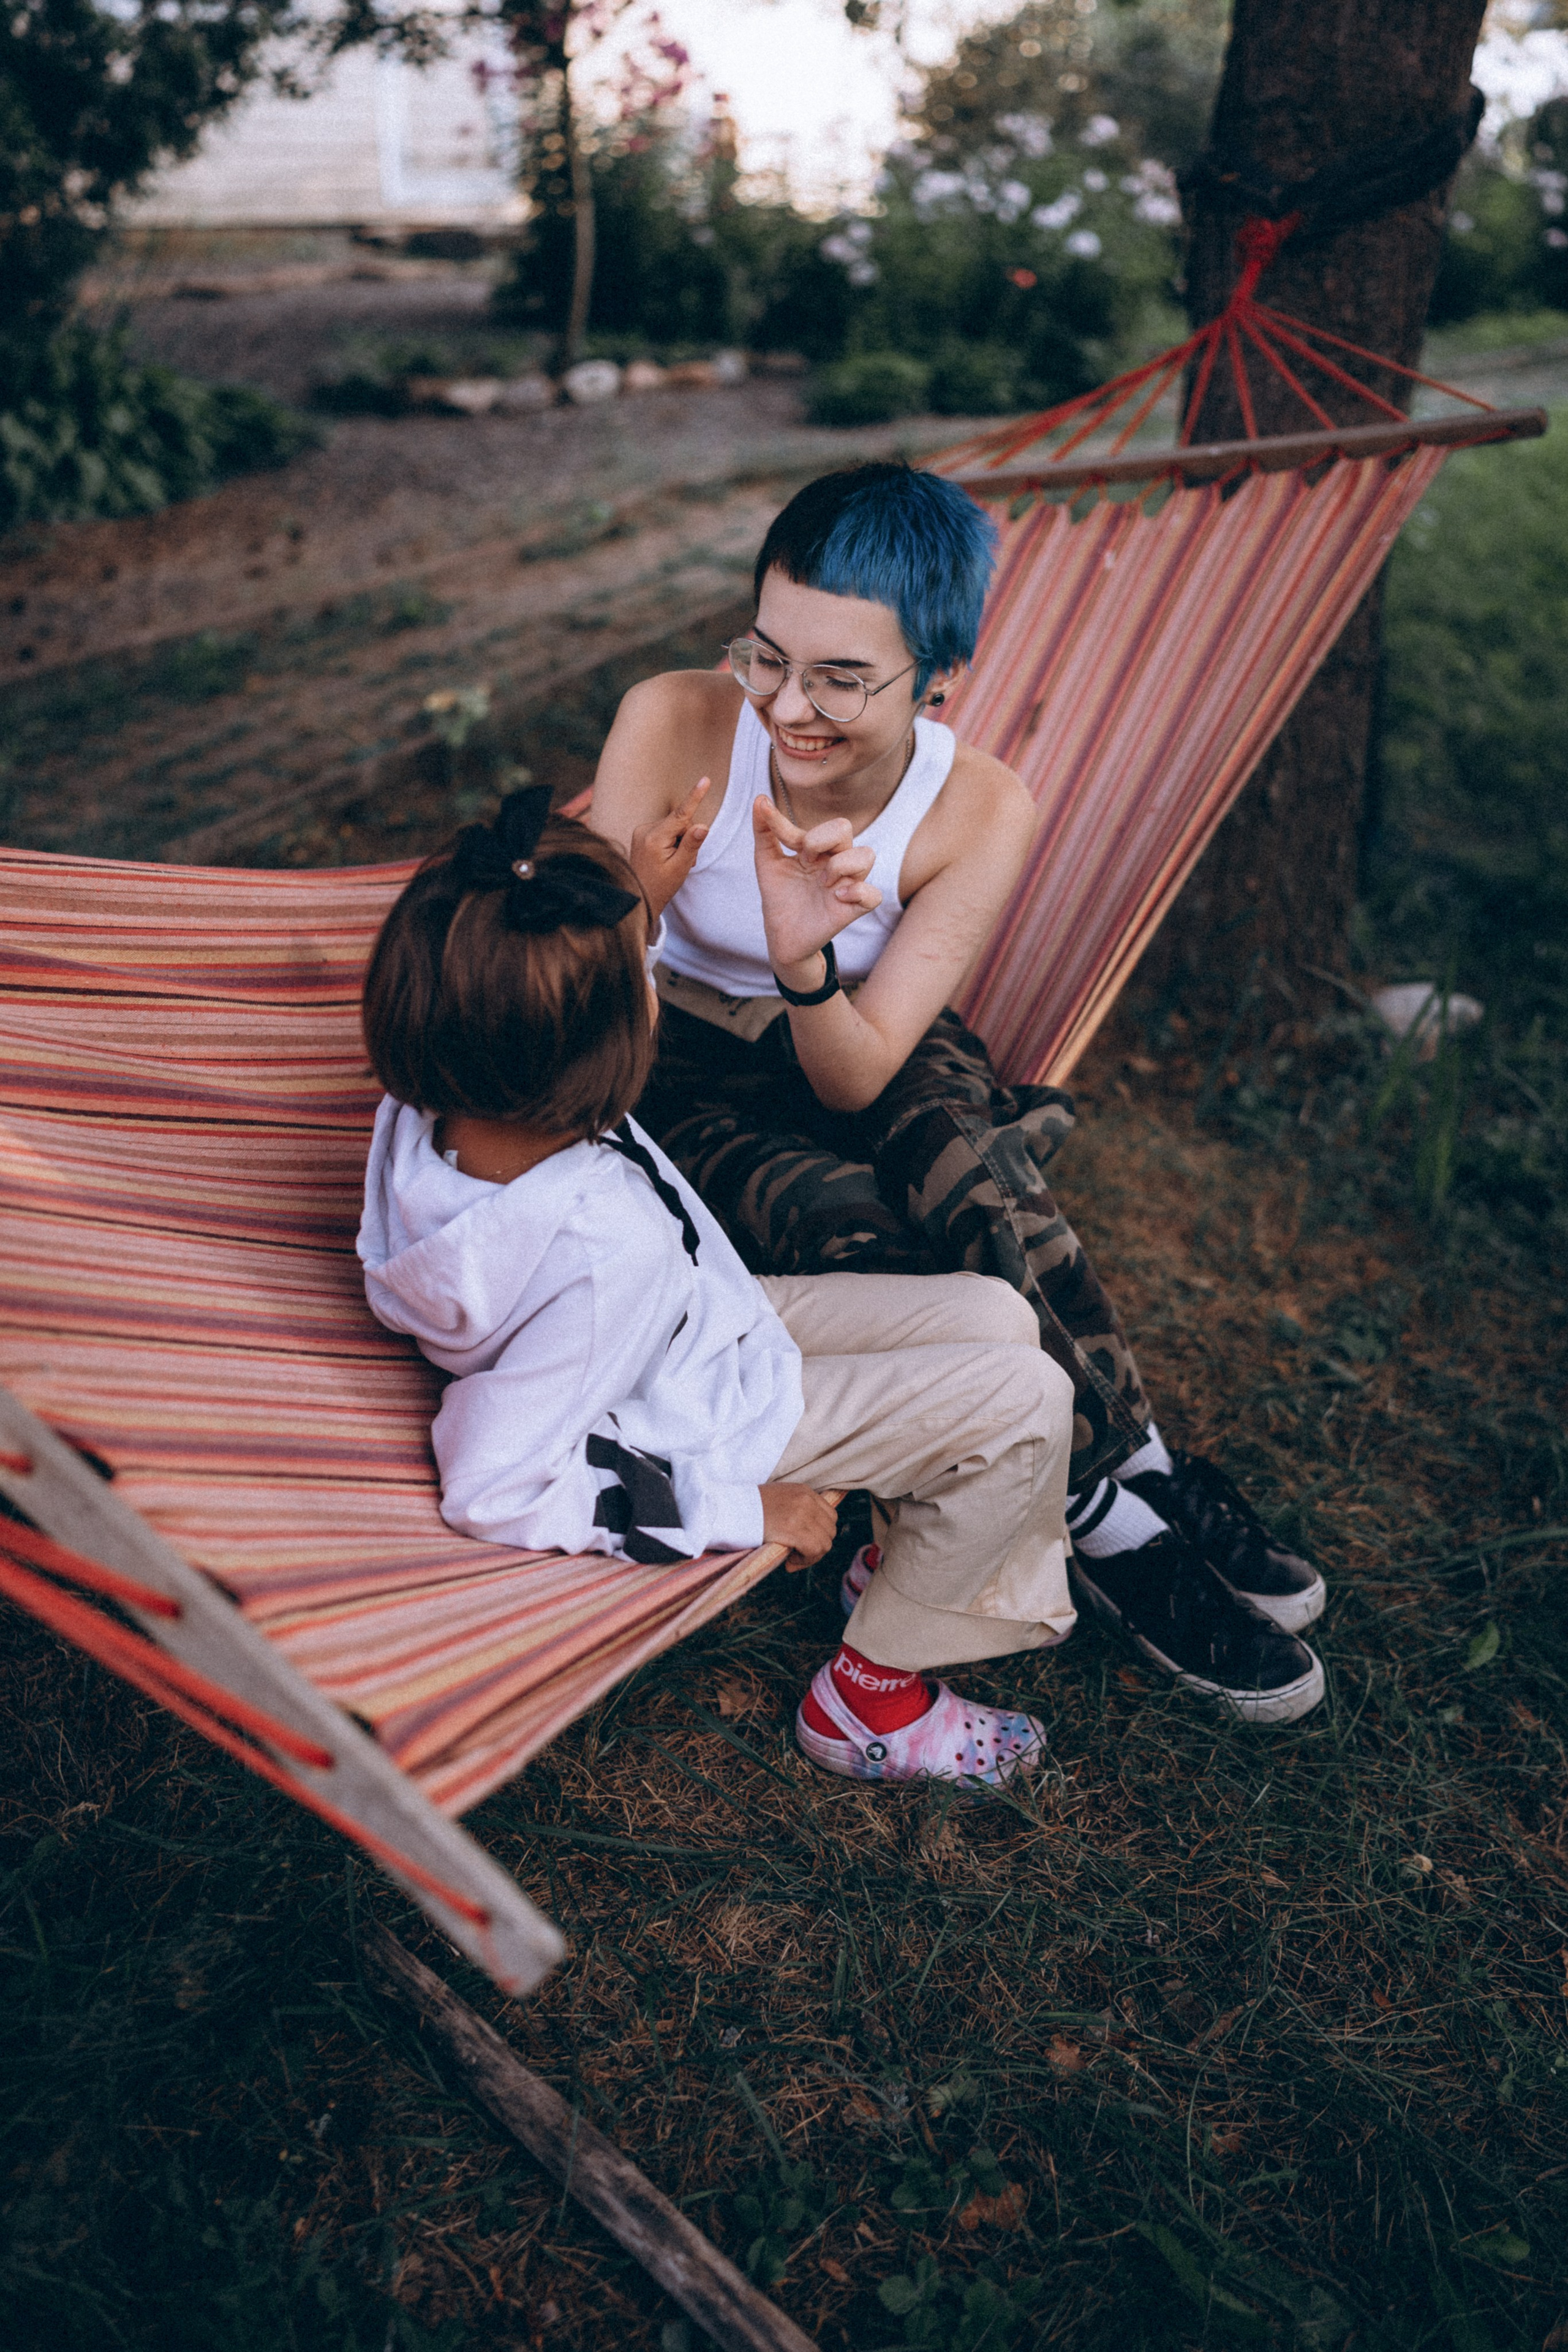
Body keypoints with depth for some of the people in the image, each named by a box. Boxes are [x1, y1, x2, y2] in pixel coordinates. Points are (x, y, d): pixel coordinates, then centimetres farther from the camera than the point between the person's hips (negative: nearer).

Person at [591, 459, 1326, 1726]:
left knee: (980, 1186, -32)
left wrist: (805, 964, -41)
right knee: (857, 1236, -29)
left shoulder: (982, 810, -20)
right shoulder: (676, 724, -24)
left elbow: (858, 1077, -21)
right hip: (688, 1059, -1)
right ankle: (1115, 1516, -12)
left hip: (861, 1042, 1)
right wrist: (626, 907, -42)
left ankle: (1133, 1476, -12)